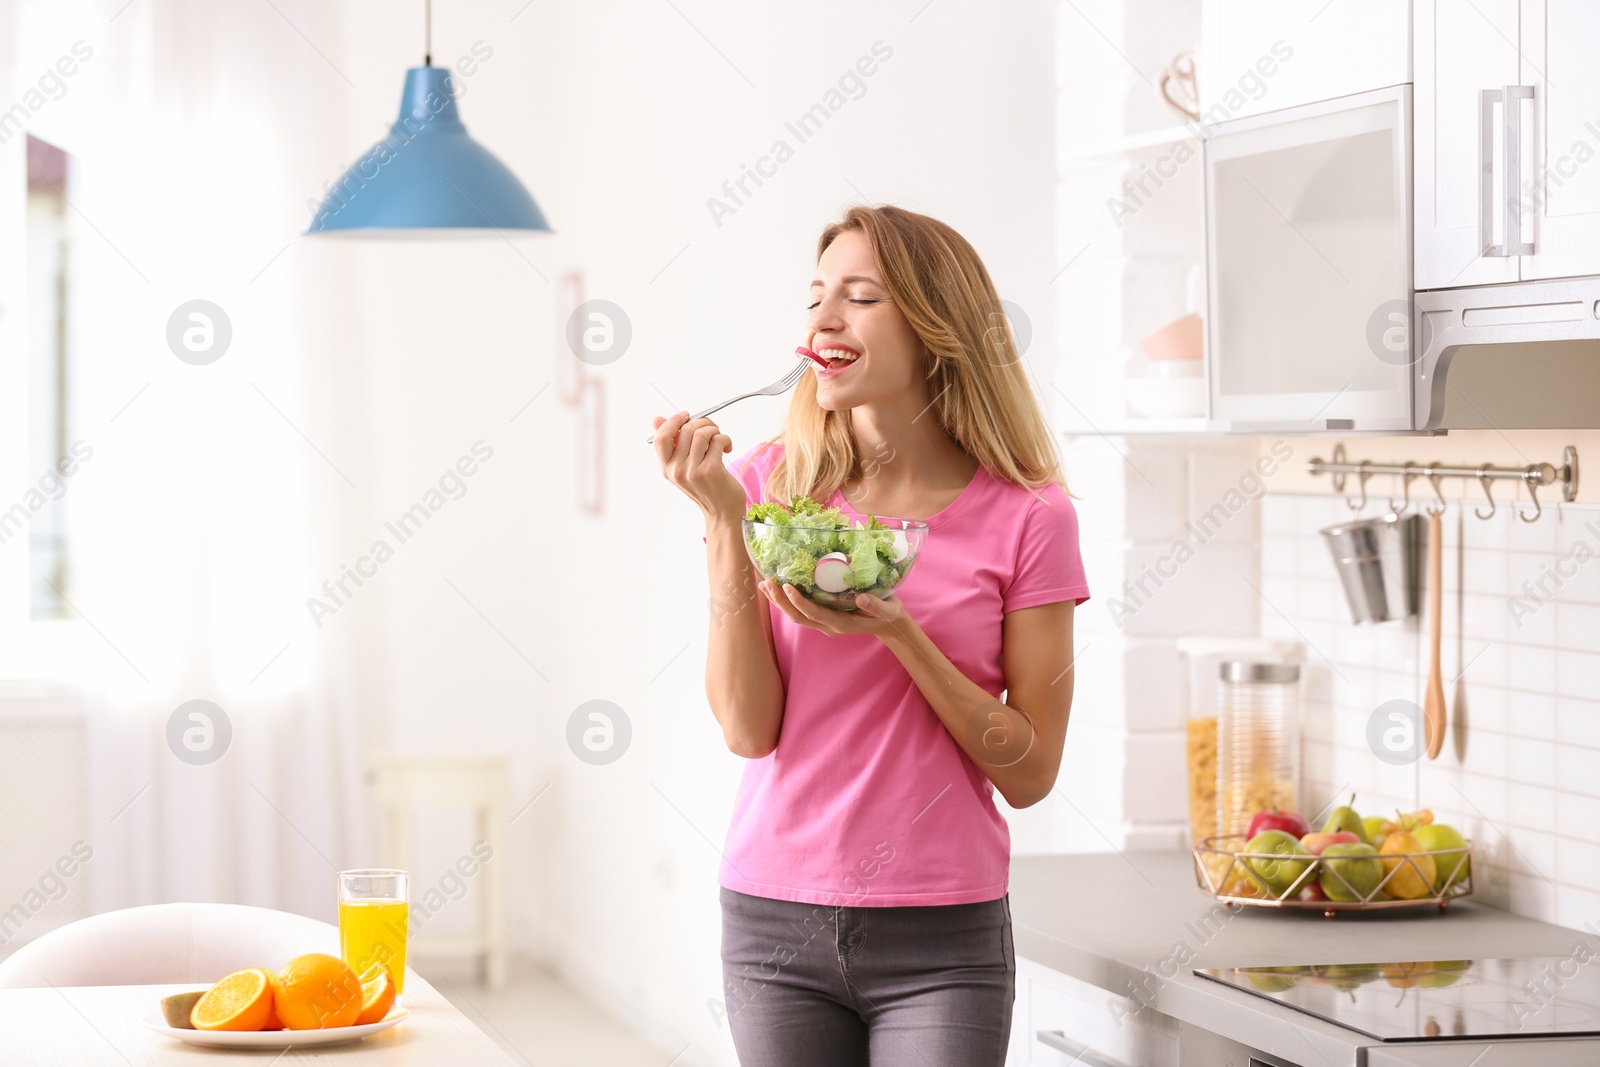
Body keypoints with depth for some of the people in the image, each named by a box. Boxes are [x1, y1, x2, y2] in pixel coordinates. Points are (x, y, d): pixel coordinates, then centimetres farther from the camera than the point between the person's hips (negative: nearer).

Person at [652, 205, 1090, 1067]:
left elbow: (1030, 773, -4)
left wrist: (899, 634, -16)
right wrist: (724, 519, -12)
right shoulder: (776, 484, 1)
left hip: (941, 939, -1)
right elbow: (747, 728, -5)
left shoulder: (1025, 517, -4)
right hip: (777, 925, 2)